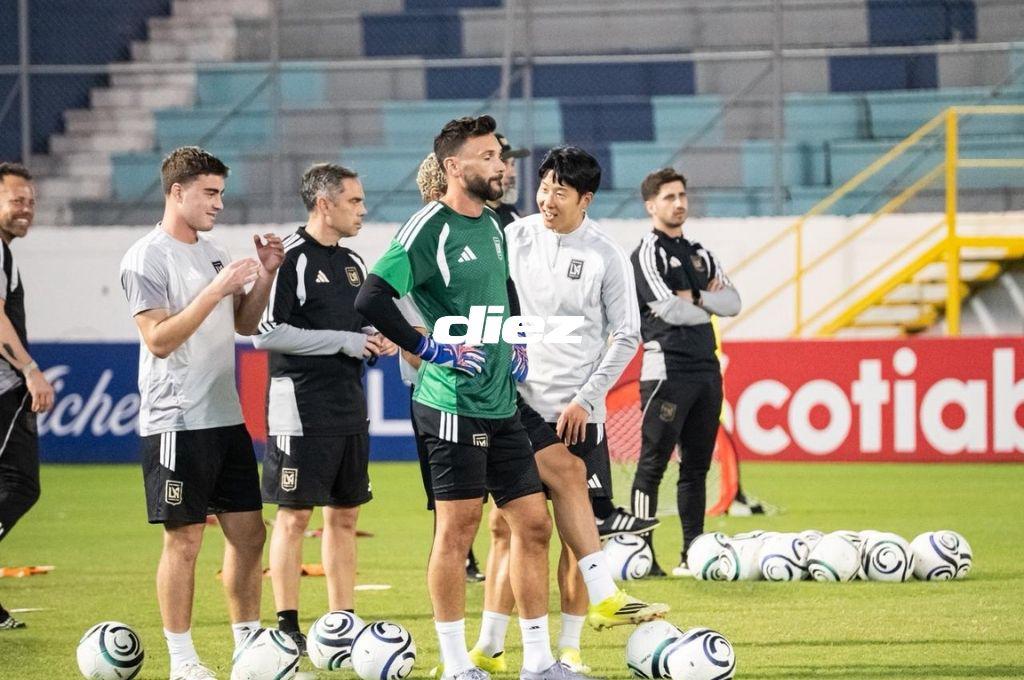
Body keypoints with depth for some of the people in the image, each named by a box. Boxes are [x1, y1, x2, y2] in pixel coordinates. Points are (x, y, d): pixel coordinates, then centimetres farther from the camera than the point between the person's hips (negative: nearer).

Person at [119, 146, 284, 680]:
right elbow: (159, 339, -18)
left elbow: (243, 324, 21)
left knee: (248, 532, 9)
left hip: (227, 416, 8)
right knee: (184, 538, -4)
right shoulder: (148, 258, -11)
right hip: (177, 421, -8)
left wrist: (265, 276, 5)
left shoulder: (213, 251, 14)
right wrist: (217, 290, -22)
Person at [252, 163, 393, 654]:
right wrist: (344, 341, -16)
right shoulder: (292, 258, -12)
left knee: (344, 515, 10)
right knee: (294, 516, -4)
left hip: (349, 410, 8)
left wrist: (375, 340, 2)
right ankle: (287, 627, 1)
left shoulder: (352, 262, 15)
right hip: (301, 407, -8)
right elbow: (266, 334, -18)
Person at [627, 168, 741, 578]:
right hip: (667, 370, -7)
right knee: (654, 463, -9)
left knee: (697, 466, 9)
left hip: (706, 370, 7)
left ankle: (693, 553, 13)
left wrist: (696, 298, -7)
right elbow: (671, 310, -15)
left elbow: (731, 303, 9)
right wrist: (705, 309, 3)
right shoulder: (648, 254, -4)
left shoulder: (699, 255, 19)